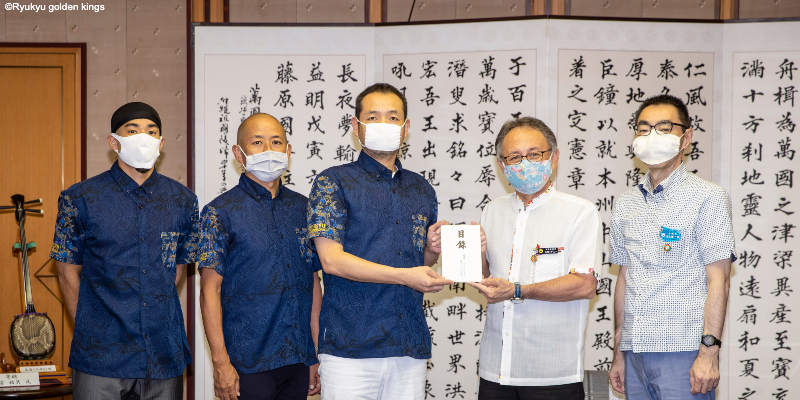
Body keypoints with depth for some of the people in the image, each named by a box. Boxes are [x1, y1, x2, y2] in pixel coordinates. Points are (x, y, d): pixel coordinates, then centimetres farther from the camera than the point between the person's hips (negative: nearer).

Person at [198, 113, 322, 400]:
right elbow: (210, 290, -6)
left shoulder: (303, 209, 10)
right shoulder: (221, 211, -3)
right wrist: (220, 362, -12)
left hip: (299, 361, 4)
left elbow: (313, 283, 12)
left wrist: (318, 355, 9)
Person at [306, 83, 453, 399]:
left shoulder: (422, 190, 16)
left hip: (411, 349, 5)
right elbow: (331, 259, -11)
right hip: (349, 349, -4)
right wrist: (404, 275, -17)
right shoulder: (333, 182, 0)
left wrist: (432, 250, 0)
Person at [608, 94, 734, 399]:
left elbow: (718, 280, -8)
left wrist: (709, 351, -15)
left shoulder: (707, 197, -2)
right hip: (636, 352, 5)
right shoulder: (625, 205, 13)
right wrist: (619, 354, 14)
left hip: (683, 351, -5)